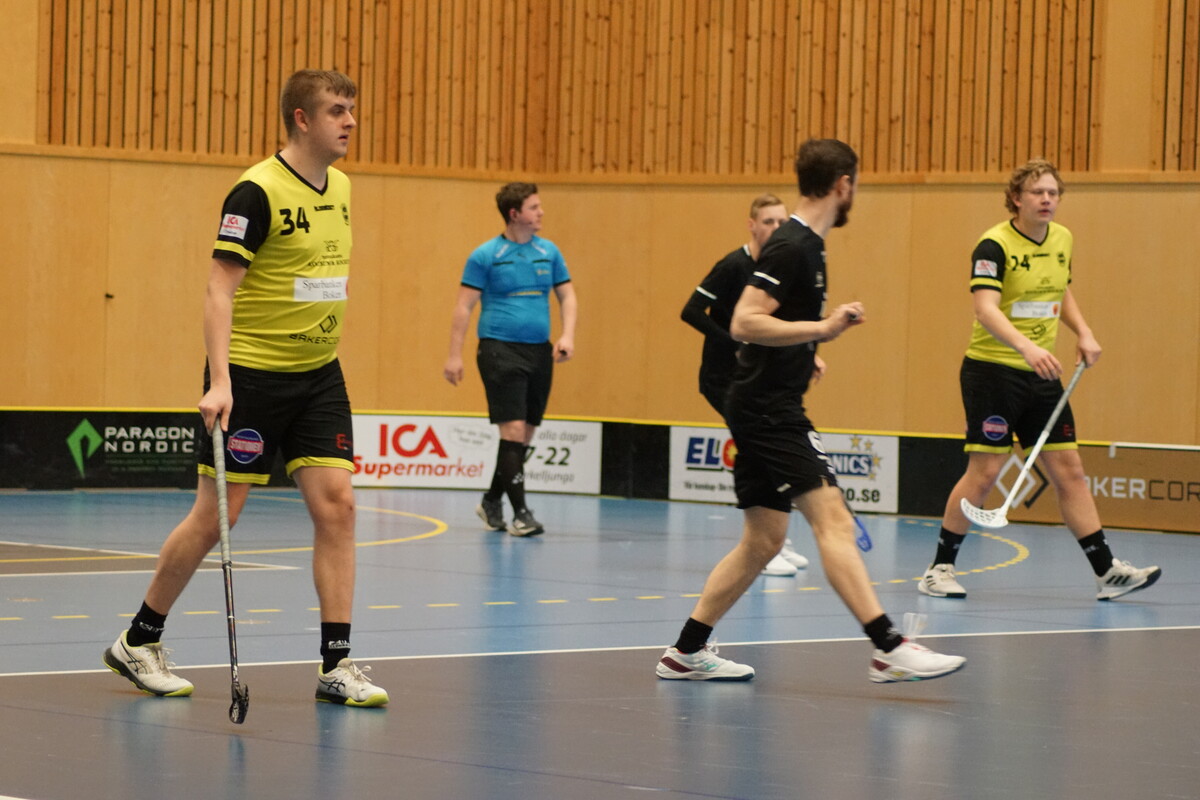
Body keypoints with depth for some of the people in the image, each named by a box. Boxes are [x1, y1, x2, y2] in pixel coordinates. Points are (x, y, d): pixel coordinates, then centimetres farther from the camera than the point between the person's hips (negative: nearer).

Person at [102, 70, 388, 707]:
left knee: (335, 505, -4)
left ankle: (336, 666, -1)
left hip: (318, 374, 7)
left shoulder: (339, 187, 8)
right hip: (250, 374, -7)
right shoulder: (257, 192, -15)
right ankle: (138, 642, 17)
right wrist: (219, 383, -25)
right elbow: (220, 290, -18)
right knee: (215, 517, -1)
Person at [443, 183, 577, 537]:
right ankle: (520, 512, -10)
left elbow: (567, 295, 15)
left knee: (525, 434, 9)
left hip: (539, 351, 6)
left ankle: (492, 501, 27)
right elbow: (464, 305, -4)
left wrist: (567, 335, -2)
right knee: (513, 429, -13)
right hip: (500, 350, -5)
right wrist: (455, 354, -9)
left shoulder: (548, 252, 10)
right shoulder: (486, 255, -4)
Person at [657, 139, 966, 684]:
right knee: (833, 520, -16)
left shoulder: (806, 245, 16)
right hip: (768, 409, -11)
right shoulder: (791, 247, -15)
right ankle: (889, 649, -22)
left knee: (762, 541, 12)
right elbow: (744, 323, -23)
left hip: (767, 410, 11)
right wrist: (822, 328, -26)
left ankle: (687, 652, 17)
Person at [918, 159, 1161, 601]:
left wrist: (1084, 333, 8)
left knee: (1069, 471, 6)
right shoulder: (994, 245, -15)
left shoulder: (1062, 239, 8)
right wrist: (1026, 345, -41)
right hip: (992, 370, -6)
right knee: (984, 472, -6)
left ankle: (1107, 571, 8)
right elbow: (985, 309, -27)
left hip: (1041, 375, 6)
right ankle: (940, 569, 6)